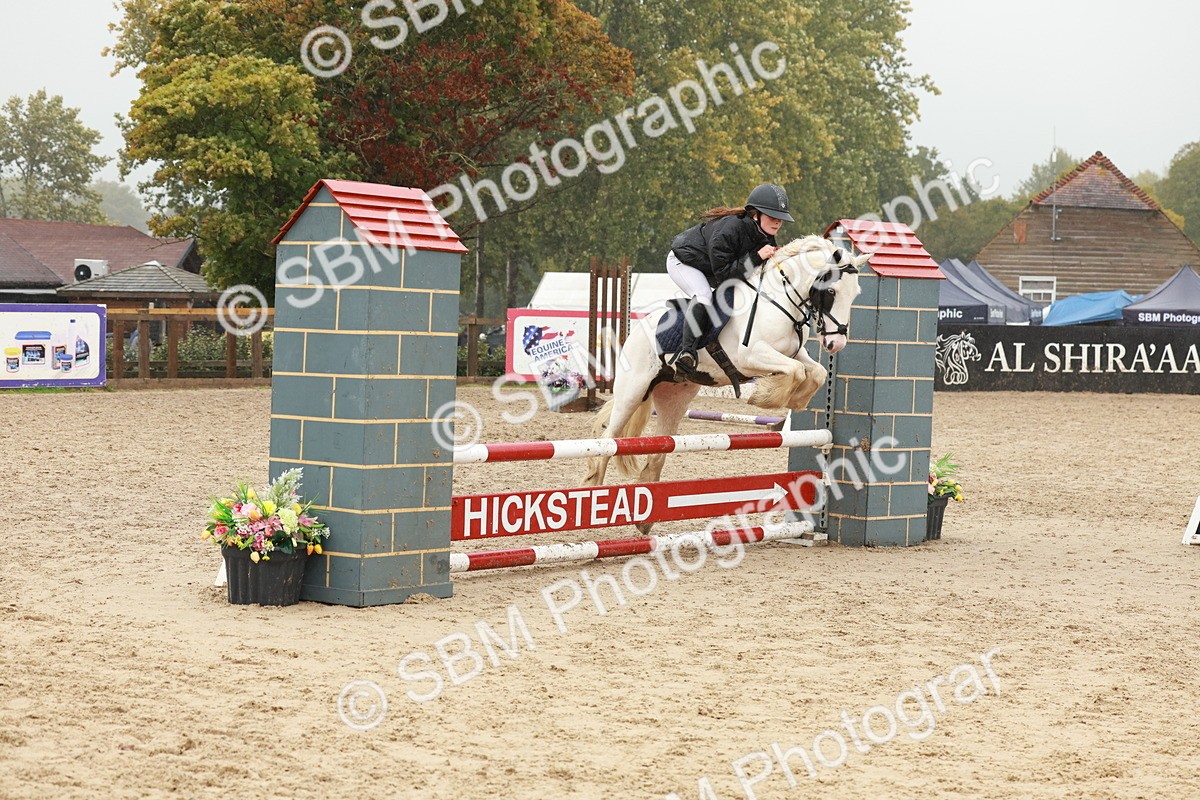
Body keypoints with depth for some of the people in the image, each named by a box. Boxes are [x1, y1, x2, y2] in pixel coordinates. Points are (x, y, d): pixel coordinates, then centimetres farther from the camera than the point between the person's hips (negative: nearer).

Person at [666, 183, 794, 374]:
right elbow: (723, 272, -35)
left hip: (709, 269, 9)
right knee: (703, 297, -33)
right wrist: (756, 257, -38)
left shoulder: (766, 236, -12)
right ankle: (687, 351, -32)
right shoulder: (729, 228, -38)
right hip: (683, 262, -9)